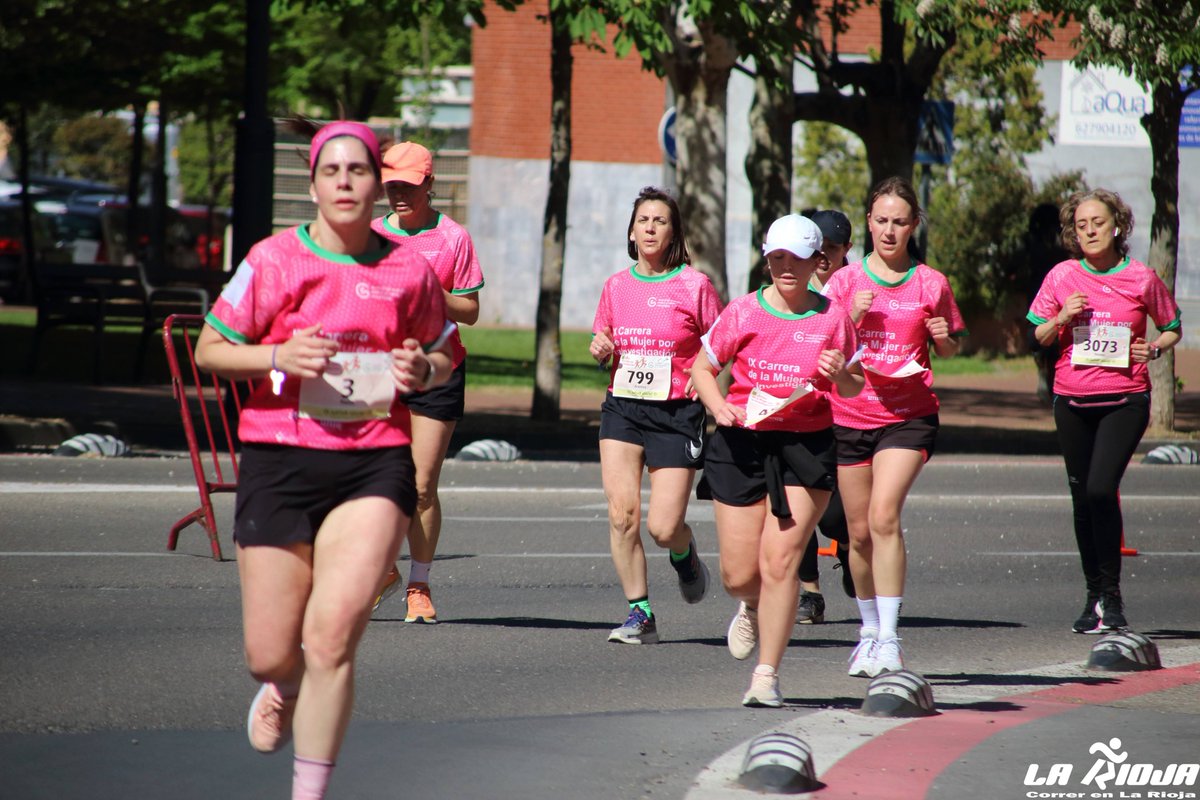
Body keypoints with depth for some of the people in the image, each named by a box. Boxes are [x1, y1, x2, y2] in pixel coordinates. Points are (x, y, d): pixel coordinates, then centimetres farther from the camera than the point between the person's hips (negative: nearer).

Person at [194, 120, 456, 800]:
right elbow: (210, 349, 4)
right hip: (281, 462, 0)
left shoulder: (409, 270, 5)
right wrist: (280, 355, -14)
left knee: (333, 634, -15)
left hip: (375, 465, 0)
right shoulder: (274, 260, -1)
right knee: (272, 653, 2)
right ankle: (283, 685, 42)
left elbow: (443, 354, 19)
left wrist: (423, 371, -5)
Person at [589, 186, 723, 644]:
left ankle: (684, 555, 30)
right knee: (621, 512, -12)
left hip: (676, 412, -3)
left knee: (663, 527, -8)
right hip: (623, 406, 3)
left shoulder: (694, 286, -3)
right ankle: (639, 613, -1)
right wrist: (600, 350, -1)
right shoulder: (616, 286, 9)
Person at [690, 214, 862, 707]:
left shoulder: (832, 318, 1)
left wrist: (841, 373, -13)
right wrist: (717, 405, -9)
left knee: (780, 561, -11)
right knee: (739, 574, 1)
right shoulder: (743, 313, 0)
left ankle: (766, 675, -2)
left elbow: (852, 389, 10)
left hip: (807, 447, -1)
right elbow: (702, 368, 10)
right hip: (742, 444, 1)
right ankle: (751, 607, 40)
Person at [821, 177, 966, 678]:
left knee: (884, 516, -20)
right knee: (859, 532, 8)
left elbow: (949, 349, 15)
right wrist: (851, 316, -14)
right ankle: (869, 630, 28)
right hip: (851, 415, 2)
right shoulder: (845, 281, 4)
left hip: (909, 416, -2)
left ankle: (889, 638, -20)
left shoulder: (930, 284, 3)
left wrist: (943, 337, -8)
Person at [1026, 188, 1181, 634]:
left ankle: (1111, 594, -8)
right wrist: (1061, 319, -9)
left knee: (1101, 488, -19)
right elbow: (1039, 338, 11)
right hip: (1073, 400, 3)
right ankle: (1094, 596, 21)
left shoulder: (1141, 279, -2)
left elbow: (1173, 328, 12)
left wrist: (1154, 348, -8)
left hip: (1125, 399, -3)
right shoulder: (1062, 277, 3)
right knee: (1082, 497, 9)